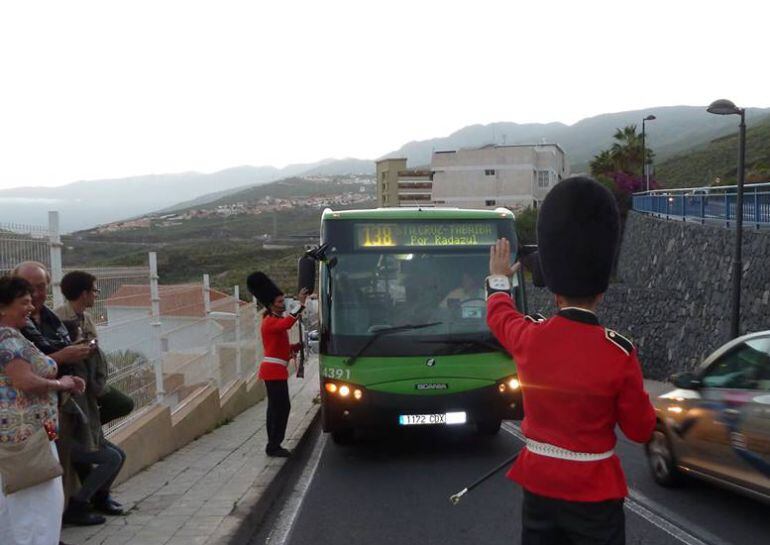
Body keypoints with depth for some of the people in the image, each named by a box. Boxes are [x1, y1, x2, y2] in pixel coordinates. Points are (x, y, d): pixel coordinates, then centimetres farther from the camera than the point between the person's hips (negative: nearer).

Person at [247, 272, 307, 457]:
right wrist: (300, 304, -41)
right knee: (282, 407, -10)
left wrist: (299, 346, 11)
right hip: (274, 370, -10)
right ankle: (274, 445, -8)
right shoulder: (270, 322, -13)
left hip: (274, 370, 10)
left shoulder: (275, 321, 19)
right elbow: (287, 324, -36)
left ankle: (273, 445, 17)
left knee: (276, 407, 12)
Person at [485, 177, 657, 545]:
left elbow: (499, 314, 16)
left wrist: (498, 278, 35)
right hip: (595, 491, -4)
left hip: (538, 484, 4)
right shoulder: (619, 353, -19)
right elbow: (641, 431, -8)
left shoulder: (529, 336, -9)